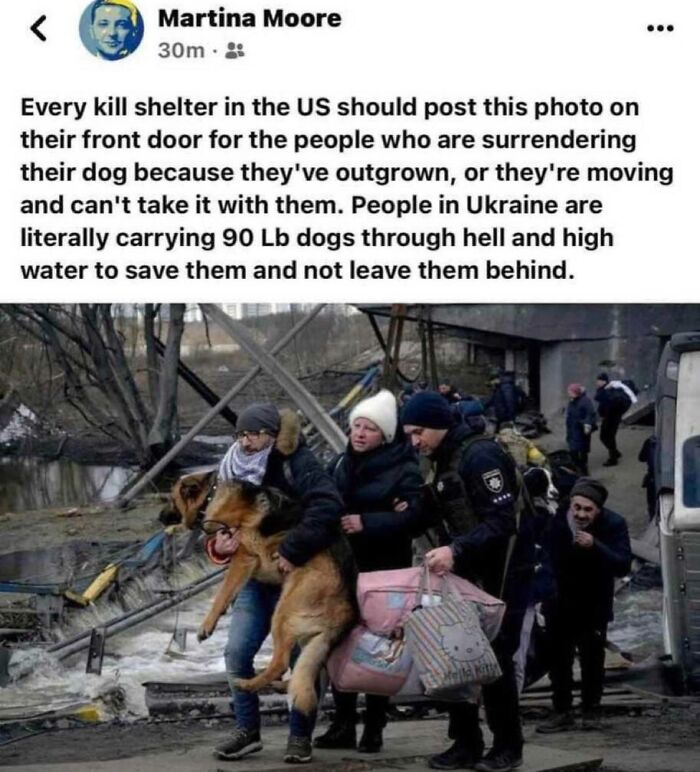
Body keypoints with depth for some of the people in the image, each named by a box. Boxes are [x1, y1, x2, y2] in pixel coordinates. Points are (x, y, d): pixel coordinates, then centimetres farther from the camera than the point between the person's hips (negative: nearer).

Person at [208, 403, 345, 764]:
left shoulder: (297, 464, -15)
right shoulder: (235, 470, 7)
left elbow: (327, 508, -29)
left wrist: (292, 551, -32)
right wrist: (219, 544, -6)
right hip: (255, 578, 6)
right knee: (236, 654, -1)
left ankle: (300, 736, 12)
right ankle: (247, 729, 12)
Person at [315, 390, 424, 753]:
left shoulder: (403, 469, -9)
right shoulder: (340, 464, 9)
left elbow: (414, 517, -20)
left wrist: (367, 523, -26)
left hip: (383, 572, -6)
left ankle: (374, 728, 9)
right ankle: (343, 724, 16)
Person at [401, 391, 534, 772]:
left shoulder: (480, 456, -20)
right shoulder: (443, 458, 9)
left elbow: (503, 521, -26)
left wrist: (456, 550, -34)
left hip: (502, 571, -9)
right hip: (469, 570, 9)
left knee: (495, 656, -6)